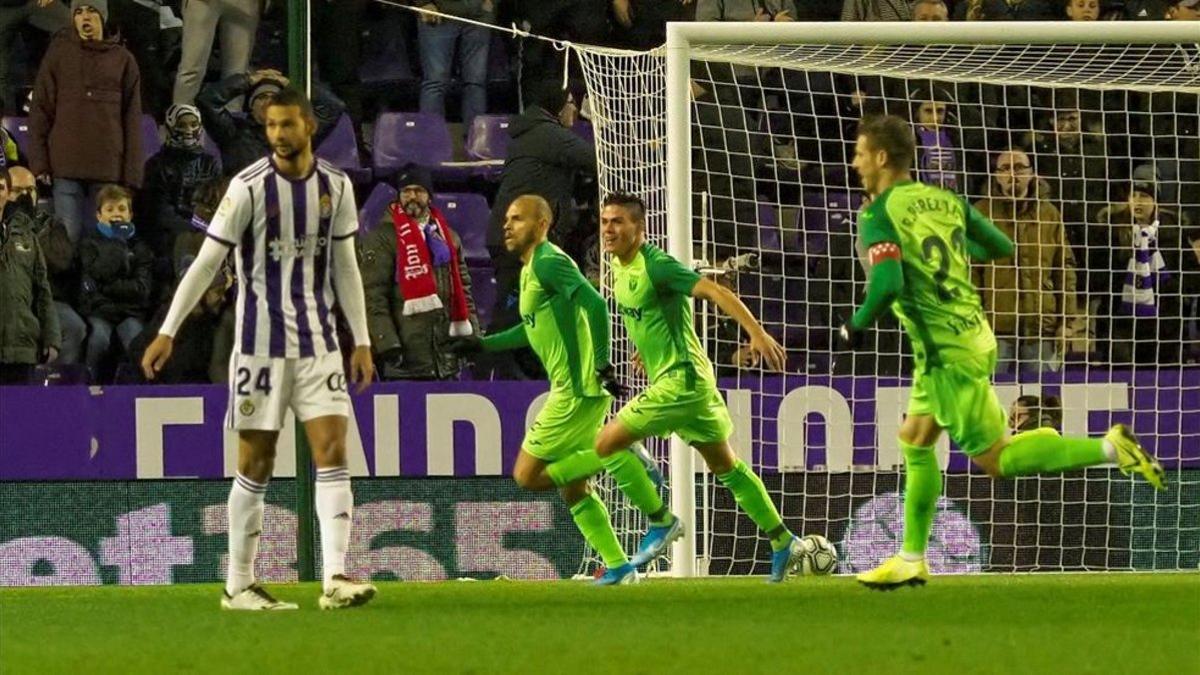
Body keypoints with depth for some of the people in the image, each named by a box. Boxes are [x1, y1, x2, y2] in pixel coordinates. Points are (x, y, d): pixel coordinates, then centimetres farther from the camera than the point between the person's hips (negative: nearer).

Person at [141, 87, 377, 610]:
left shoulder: (336, 187, 4)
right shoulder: (249, 188, -8)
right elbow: (207, 262, -6)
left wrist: (362, 341, 10)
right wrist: (168, 332, -8)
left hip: (318, 343, 3)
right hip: (260, 344, -3)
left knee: (333, 452, -9)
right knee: (256, 464, 0)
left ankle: (336, 578, -14)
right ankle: (238, 585, 10)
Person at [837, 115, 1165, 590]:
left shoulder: (879, 215, -14)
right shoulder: (946, 200, 9)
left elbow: (887, 284, -27)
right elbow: (1003, 251, 13)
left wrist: (855, 328, -10)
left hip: (948, 352, -9)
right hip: (971, 334, 9)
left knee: (995, 458, -2)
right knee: (914, 441, 17)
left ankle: (1110, 448, -11)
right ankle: (911, 560, 21)